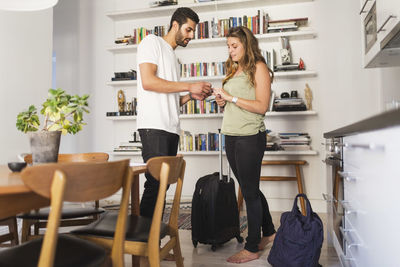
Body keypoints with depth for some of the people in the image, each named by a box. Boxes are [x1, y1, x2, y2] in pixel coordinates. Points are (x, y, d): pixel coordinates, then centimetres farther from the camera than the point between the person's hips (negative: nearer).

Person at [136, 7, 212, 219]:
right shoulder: (152, 42, 3)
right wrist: (189, 86, -12)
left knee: (163, 183, 6)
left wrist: (191, 96, 7)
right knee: (156, 182, -12)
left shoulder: (173, 57, 28)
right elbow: (148, 82, -14)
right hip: (153, 126, -8)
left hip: (171, 129, 8)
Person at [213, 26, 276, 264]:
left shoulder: (258, 68, -5)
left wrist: (232, 97, -14)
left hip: (250, 137, -8)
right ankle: (269, 233, 34)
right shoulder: (233, 69, 17)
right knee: (250, 189, 16)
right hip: (231, 137, 8)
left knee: (250, 192, -1)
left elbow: (262, 106, -14)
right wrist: (222, 101, 2)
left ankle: (252, 248, 11)